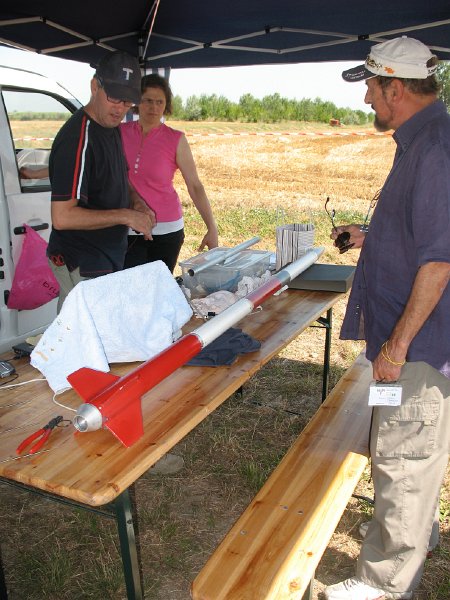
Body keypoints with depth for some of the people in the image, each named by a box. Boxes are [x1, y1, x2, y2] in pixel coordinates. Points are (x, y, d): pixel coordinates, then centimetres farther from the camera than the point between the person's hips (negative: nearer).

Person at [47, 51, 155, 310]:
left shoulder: (111, 128, 6)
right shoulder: (78, 138, -23)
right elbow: (62, 217, -27)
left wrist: (137, 202, 0)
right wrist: (125, 216, -23)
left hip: (110, 257, 9)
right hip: (82, 267, -9)